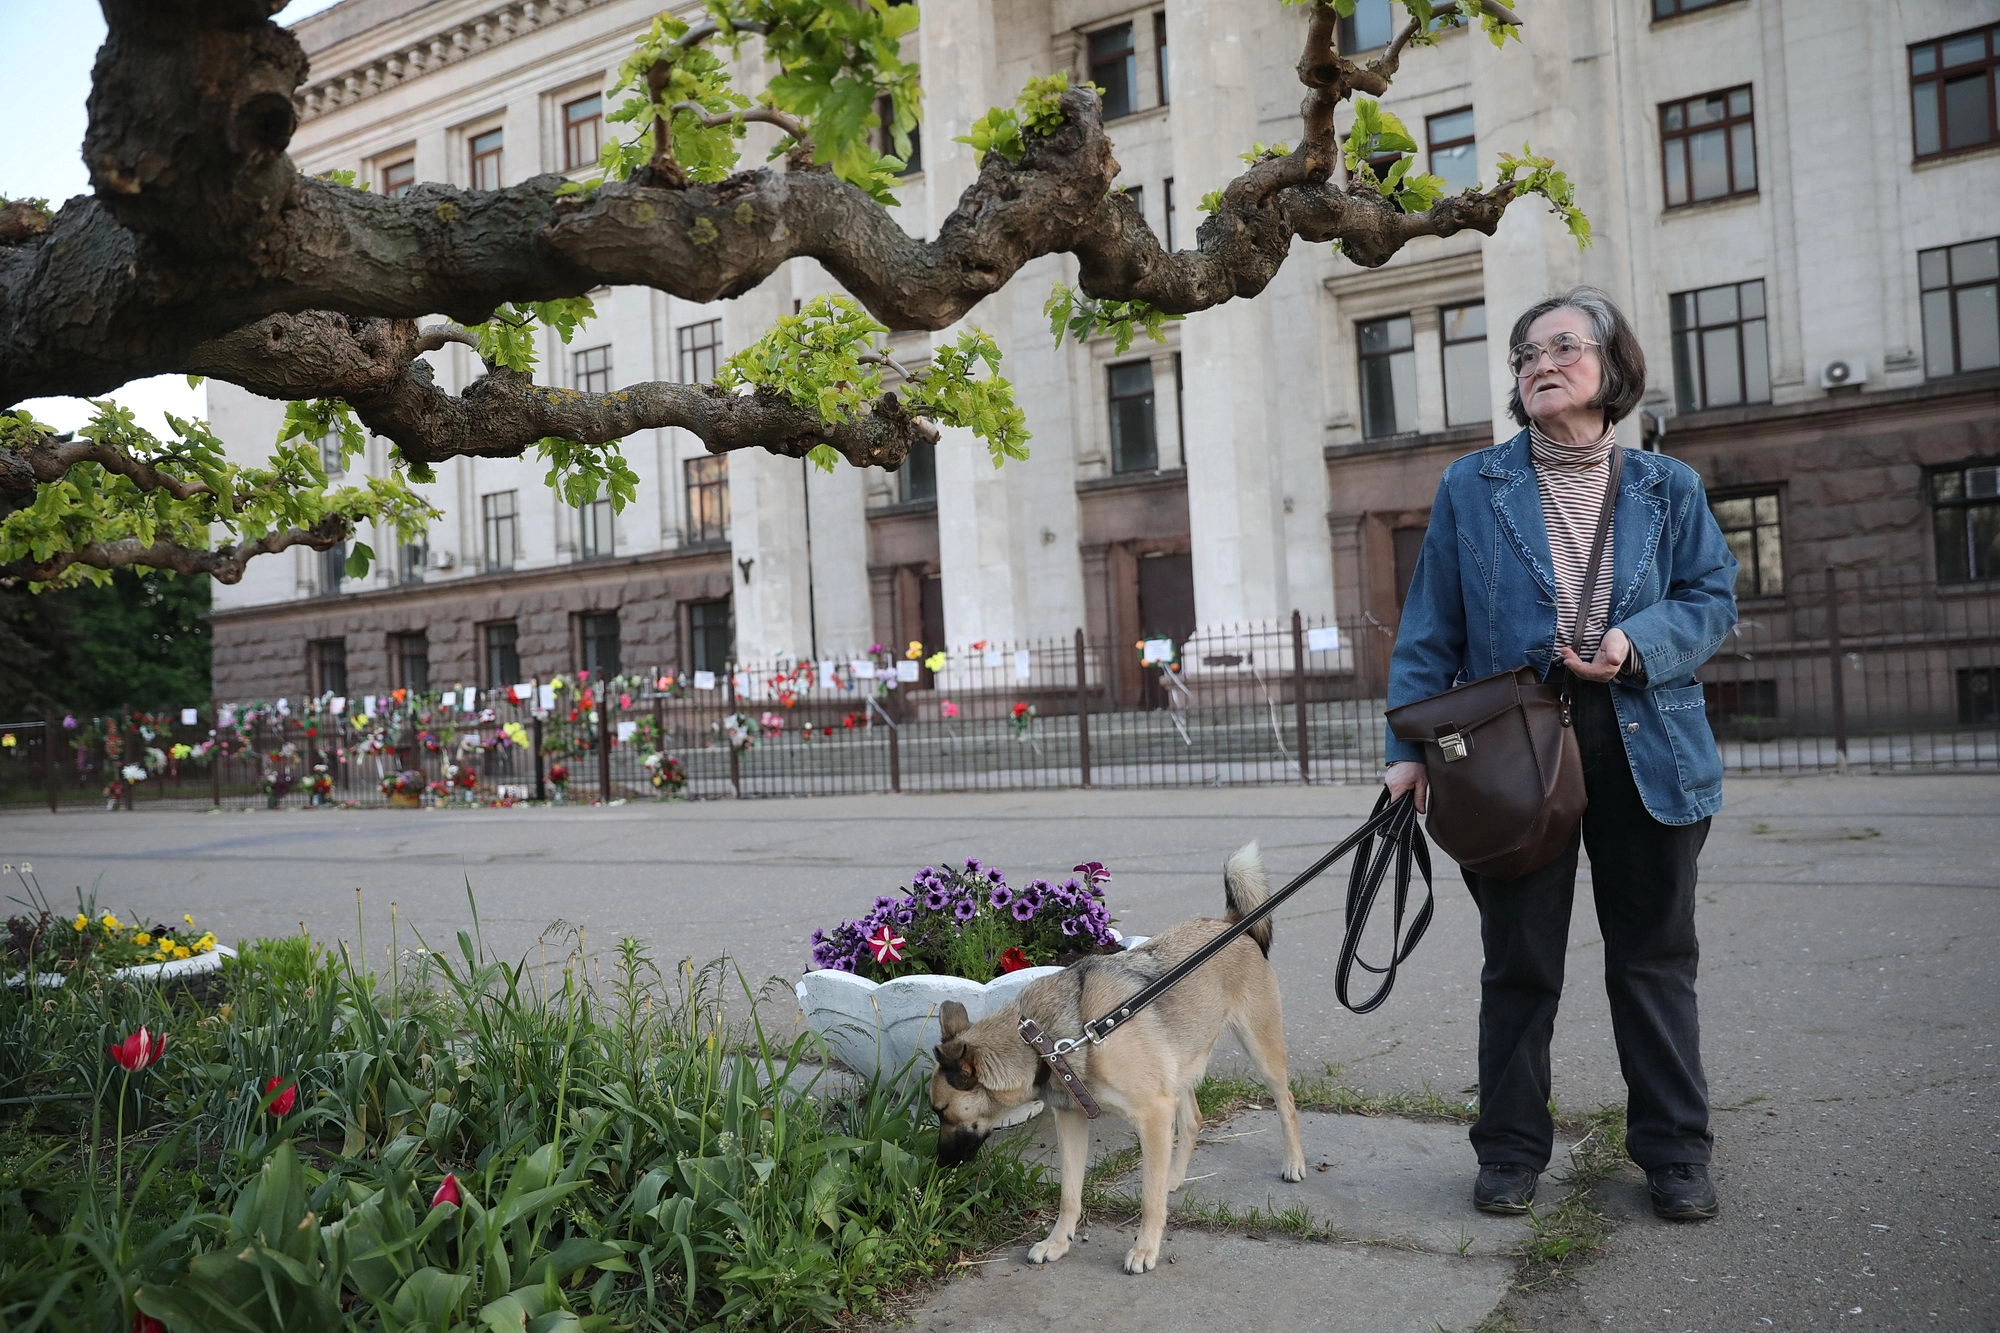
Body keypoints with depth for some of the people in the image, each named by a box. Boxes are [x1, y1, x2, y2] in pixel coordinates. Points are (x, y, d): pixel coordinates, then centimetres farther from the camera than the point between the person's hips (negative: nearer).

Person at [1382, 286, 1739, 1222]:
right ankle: (1512, 1150, 22)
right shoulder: (1470, 488, 3)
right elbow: (1431, 628, 1)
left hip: (1646, 750, 1)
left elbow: (1714, 598, 8)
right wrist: (1411, 747, -6)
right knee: (1519, 961, 8)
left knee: (1655, 955, 10)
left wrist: (1641, 642, -14)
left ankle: (1674, 1150, 25)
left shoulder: (1667, 489, 7)